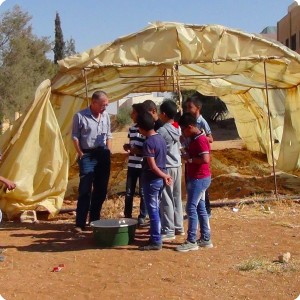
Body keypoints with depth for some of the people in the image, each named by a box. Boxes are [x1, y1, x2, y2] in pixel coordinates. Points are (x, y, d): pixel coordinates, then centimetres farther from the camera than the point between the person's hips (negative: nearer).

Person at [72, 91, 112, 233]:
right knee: (85, 190, -7)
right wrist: (81, 155, -9)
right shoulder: (80, 116, -7)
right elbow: (75, 137, -5)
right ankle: (80, 223, -2)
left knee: (101, 189, 9)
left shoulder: (106, 116, 8)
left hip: (103, 154, 5)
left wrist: (108, 152, 9)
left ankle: (94, 220, 21)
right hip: (87, 155, -5)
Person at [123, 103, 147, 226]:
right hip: (132, 165, 6)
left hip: (143, 166, -6)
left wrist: (138, 151, -20)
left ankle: (142, 217, 17)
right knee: (129, 192, 10)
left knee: (143, 192, 5)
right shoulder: (132, 128, 11)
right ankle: (127, 216, 21)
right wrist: (127, 146, 3)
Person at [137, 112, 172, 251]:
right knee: (156, 209, 19)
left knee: (153, 211, -1)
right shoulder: (160, 138, 7)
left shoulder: (148, 142, -20)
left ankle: (156, 241, 5)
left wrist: (164, 176, -11)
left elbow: (153, 166, -20)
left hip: (151, 180, -9)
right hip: (160, 179, 9)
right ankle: (156, 233, 29)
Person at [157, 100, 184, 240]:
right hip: (177, 166, 8)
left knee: (166, 199, -1)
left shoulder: (162, 131, -17)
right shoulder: (178, 129, 6)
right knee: (176, 198, 15)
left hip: (166, 167, -8)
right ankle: (178, 226, 24)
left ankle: (168, 231, 3)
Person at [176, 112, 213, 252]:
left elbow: (205, 159, -27)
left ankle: (191, 241, 0)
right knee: (200, 208, 13)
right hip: (197, 178, 10)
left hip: (199, 179, -10)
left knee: (191, 208, -7)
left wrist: (189, 159, -18)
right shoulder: (195, 139, 12)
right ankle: (205, 239, 20)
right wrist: (188, 156, 7)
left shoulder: (200, 140, -18)